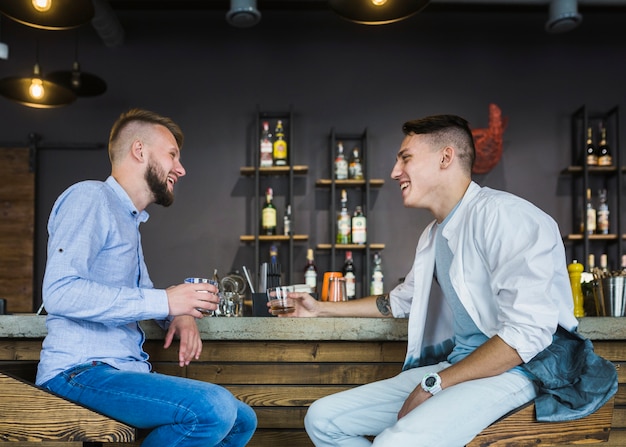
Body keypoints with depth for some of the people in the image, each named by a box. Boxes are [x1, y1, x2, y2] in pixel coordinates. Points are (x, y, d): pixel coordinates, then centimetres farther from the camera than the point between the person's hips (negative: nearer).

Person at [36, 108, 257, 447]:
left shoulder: (131, 219, 21)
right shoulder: (89, 197, -8)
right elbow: (59, 292, -22)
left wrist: (182, 314, 6)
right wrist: (164, 301, -20)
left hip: (125, 369, 9)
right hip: (80, 370, -9)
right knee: (214, 408, -28)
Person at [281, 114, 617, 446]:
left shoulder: (501, 214, -13)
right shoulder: (432, 235, 17)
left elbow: (527, 333, -21)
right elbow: (402, 300, 35)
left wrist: (434, 384, -18)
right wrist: (321, 309, 36)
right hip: (456, 363, 9)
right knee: (322, 419, -2)